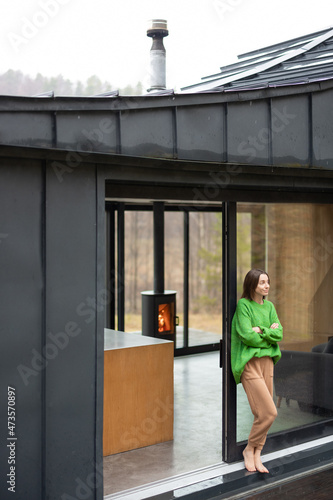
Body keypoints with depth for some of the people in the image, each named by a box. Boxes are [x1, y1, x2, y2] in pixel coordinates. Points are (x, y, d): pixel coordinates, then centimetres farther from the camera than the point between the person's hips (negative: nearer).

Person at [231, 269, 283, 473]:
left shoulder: (269, 306, 12)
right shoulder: (243, 305, -7)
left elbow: (279, 334, 3)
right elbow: (247, 336, -15)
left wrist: (261, 330, -11)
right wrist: (270, 333, -4)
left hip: (267, 362, 6)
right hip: (250, 364, -6)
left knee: (262, 414, 6)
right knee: (269, 412, -11)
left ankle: (257, 455, 18)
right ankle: (249, 449, 9)